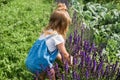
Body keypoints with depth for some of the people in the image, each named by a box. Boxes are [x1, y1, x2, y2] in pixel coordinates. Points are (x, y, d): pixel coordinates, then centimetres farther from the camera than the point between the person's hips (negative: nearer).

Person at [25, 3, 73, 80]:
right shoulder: (58, 37, -8)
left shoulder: (46, 32, 15)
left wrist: (61, 58, 32)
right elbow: (65, 54, 3)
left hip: (29, 61, 8)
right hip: (38, 65, -8)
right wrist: (70, 62, 20)